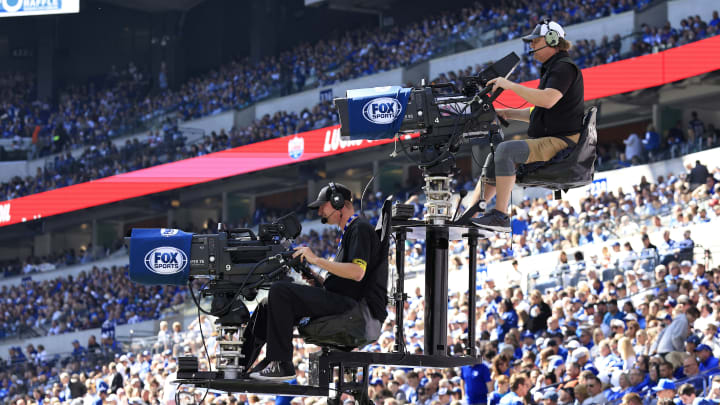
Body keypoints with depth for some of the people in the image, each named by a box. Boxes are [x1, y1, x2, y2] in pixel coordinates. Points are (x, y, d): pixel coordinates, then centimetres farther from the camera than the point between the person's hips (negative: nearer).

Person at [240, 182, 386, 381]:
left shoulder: (360, 228, -6)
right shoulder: (349, 232, 27)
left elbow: (357, 273, -21)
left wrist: (317, 260, -15)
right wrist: (315, 279, 8)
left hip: (350, 303, -10)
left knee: (280, 291, -23)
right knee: (269, 305, 6)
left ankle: (281, 364, -22)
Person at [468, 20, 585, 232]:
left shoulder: (564, 67, -10)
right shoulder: (552, 68, 24)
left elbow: (548, 100, -28)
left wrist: (510, 85, -22)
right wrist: (508, 113, 16)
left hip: (562, 143, -11)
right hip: (546, 140, 11)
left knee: (505, 150, -27)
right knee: (494, 157, 10)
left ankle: (500, 216, -29)